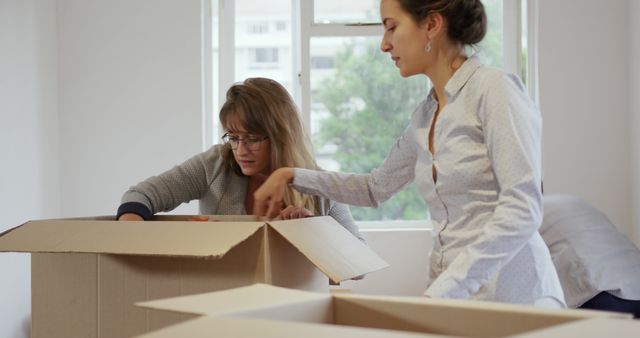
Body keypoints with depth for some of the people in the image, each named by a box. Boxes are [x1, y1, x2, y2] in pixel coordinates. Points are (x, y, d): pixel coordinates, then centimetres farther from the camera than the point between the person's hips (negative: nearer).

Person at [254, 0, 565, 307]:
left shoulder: (493, 88, -9)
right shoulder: (426, 115, 13)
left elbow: (522, 210, -18)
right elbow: (376, 187, 29)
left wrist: (439, 292, -24)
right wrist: (291, 176, 20)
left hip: (513, 296, -6)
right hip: (453, 296, 6)